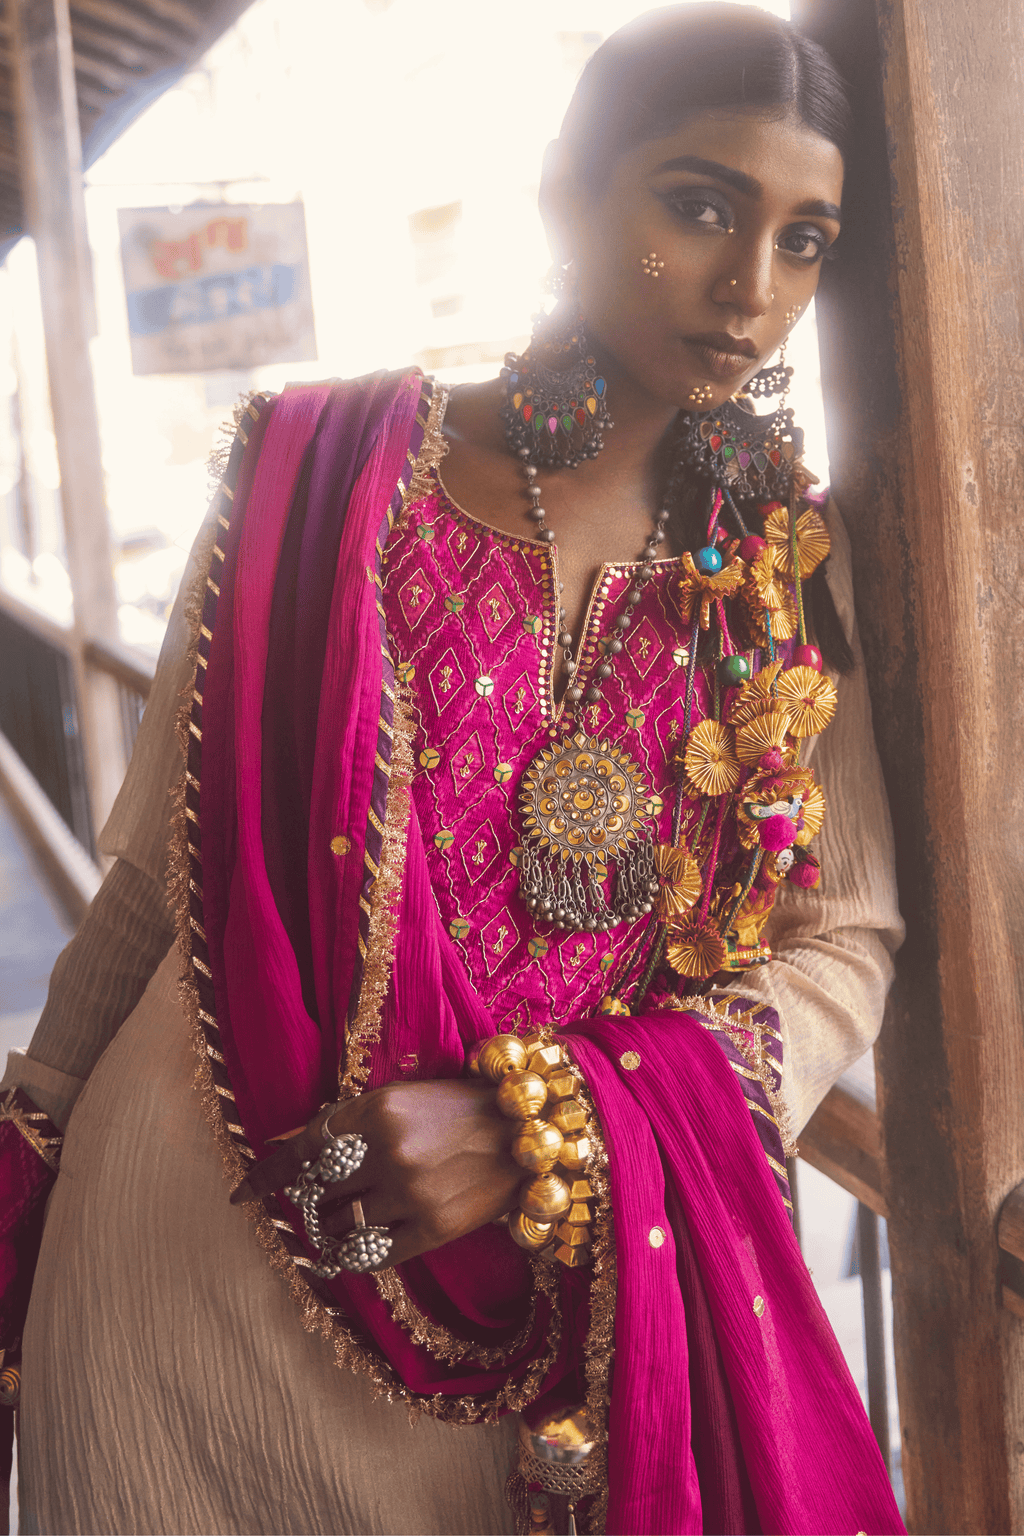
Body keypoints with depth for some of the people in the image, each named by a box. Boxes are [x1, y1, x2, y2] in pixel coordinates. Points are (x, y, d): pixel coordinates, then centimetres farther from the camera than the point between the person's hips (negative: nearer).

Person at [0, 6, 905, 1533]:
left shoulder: (794, 573, -3)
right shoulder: (319, 476, -6)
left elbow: (842, 942, -2)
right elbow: (162, 868, 2)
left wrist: (544, 1131, -15)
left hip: (567, 1285, 1)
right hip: (200, 1259, 0)